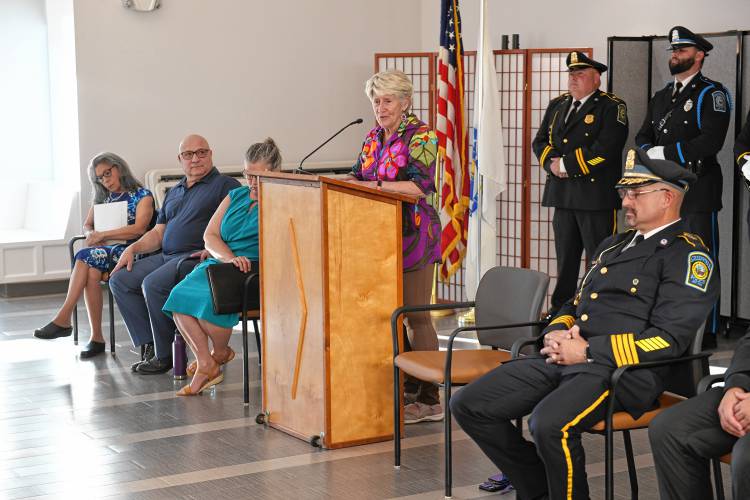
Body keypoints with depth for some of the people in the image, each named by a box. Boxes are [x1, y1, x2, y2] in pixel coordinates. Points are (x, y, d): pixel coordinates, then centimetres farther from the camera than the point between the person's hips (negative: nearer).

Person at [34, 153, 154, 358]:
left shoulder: (142, 195, 4)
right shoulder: (103, 198, 24)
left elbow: (139, 228, -11)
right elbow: (87, 225, 22)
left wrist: (103, 235, -16)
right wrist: (91, 235, -4)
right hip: (106, 251, 5)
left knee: (86, 257, -31)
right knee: (92, 272, -32)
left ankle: (63, 318, -32)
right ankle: (96, 338, -34)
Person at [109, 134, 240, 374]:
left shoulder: (225, 185, 2)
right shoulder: (174, 192, 26)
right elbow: (158, 232, 24)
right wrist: (133, 248, 6)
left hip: (196, 256, -8)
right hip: (166, 256, 8)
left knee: (153, 284, -29)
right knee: (120, 279, -7)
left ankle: (163, 355, -17)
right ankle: (149, 345, -12)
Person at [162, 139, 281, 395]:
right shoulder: (236, 196, 21)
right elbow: (210, 235, 12)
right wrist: (229, 258, -8)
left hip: (255, 271, -6)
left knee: (208, 300, -30)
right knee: (181, 295, -21)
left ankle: (220, 353, 1)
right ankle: (206, 365, -14)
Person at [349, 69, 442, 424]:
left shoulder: (420, 136, -11)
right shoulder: (373, 137, 13)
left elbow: (419, 187, -23)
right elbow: (358, 177, 16)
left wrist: (373, 185, -28)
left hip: (413, 234, -8)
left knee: (417, 316, -4)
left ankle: (429, 400, 2)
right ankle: (407, 386, 21)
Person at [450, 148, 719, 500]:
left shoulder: (689, 256, -3)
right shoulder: (614, 244, 24)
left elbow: (667, 339, -13)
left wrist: (588, 351, -14)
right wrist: (556, 333, 5)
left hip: (622, 369, -9)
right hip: (563, 358, 9)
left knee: (550, 424, -37)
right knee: (468, 405, -3)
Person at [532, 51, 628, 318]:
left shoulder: (612, 107, -3)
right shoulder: (557, 105, 18)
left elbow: (605, 149, -16)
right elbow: (540, 142, 14)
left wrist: (566, 164, -14)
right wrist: (553, 162, -7)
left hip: (596, 194, -6)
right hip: (563, 194, 6)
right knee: (565, 257, 13)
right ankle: (560, 311, 20)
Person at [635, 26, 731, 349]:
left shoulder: (712, 94, -4)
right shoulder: (660, 98, 20)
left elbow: (711, 141, -16)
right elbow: (643, 138, 18)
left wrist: (665, 153, -13)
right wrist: (651, 155, -5)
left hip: (698, 192, -7)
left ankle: (706, 337, 0)